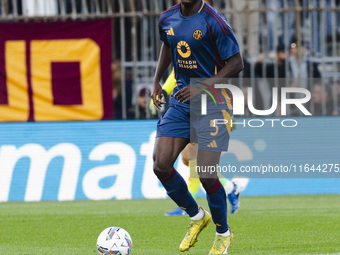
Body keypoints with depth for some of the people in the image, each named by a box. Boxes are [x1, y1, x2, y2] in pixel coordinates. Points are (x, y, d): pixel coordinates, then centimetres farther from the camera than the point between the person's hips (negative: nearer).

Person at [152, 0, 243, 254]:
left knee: (206, 174, -11)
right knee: (161, 165, -7)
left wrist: (203, 86, -21)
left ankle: (224, 233, 15)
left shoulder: (213, 22, -16)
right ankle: (196, 216, 19)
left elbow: (236, 63, -13)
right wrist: (157, 81, 16)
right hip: (181, 99, 6)